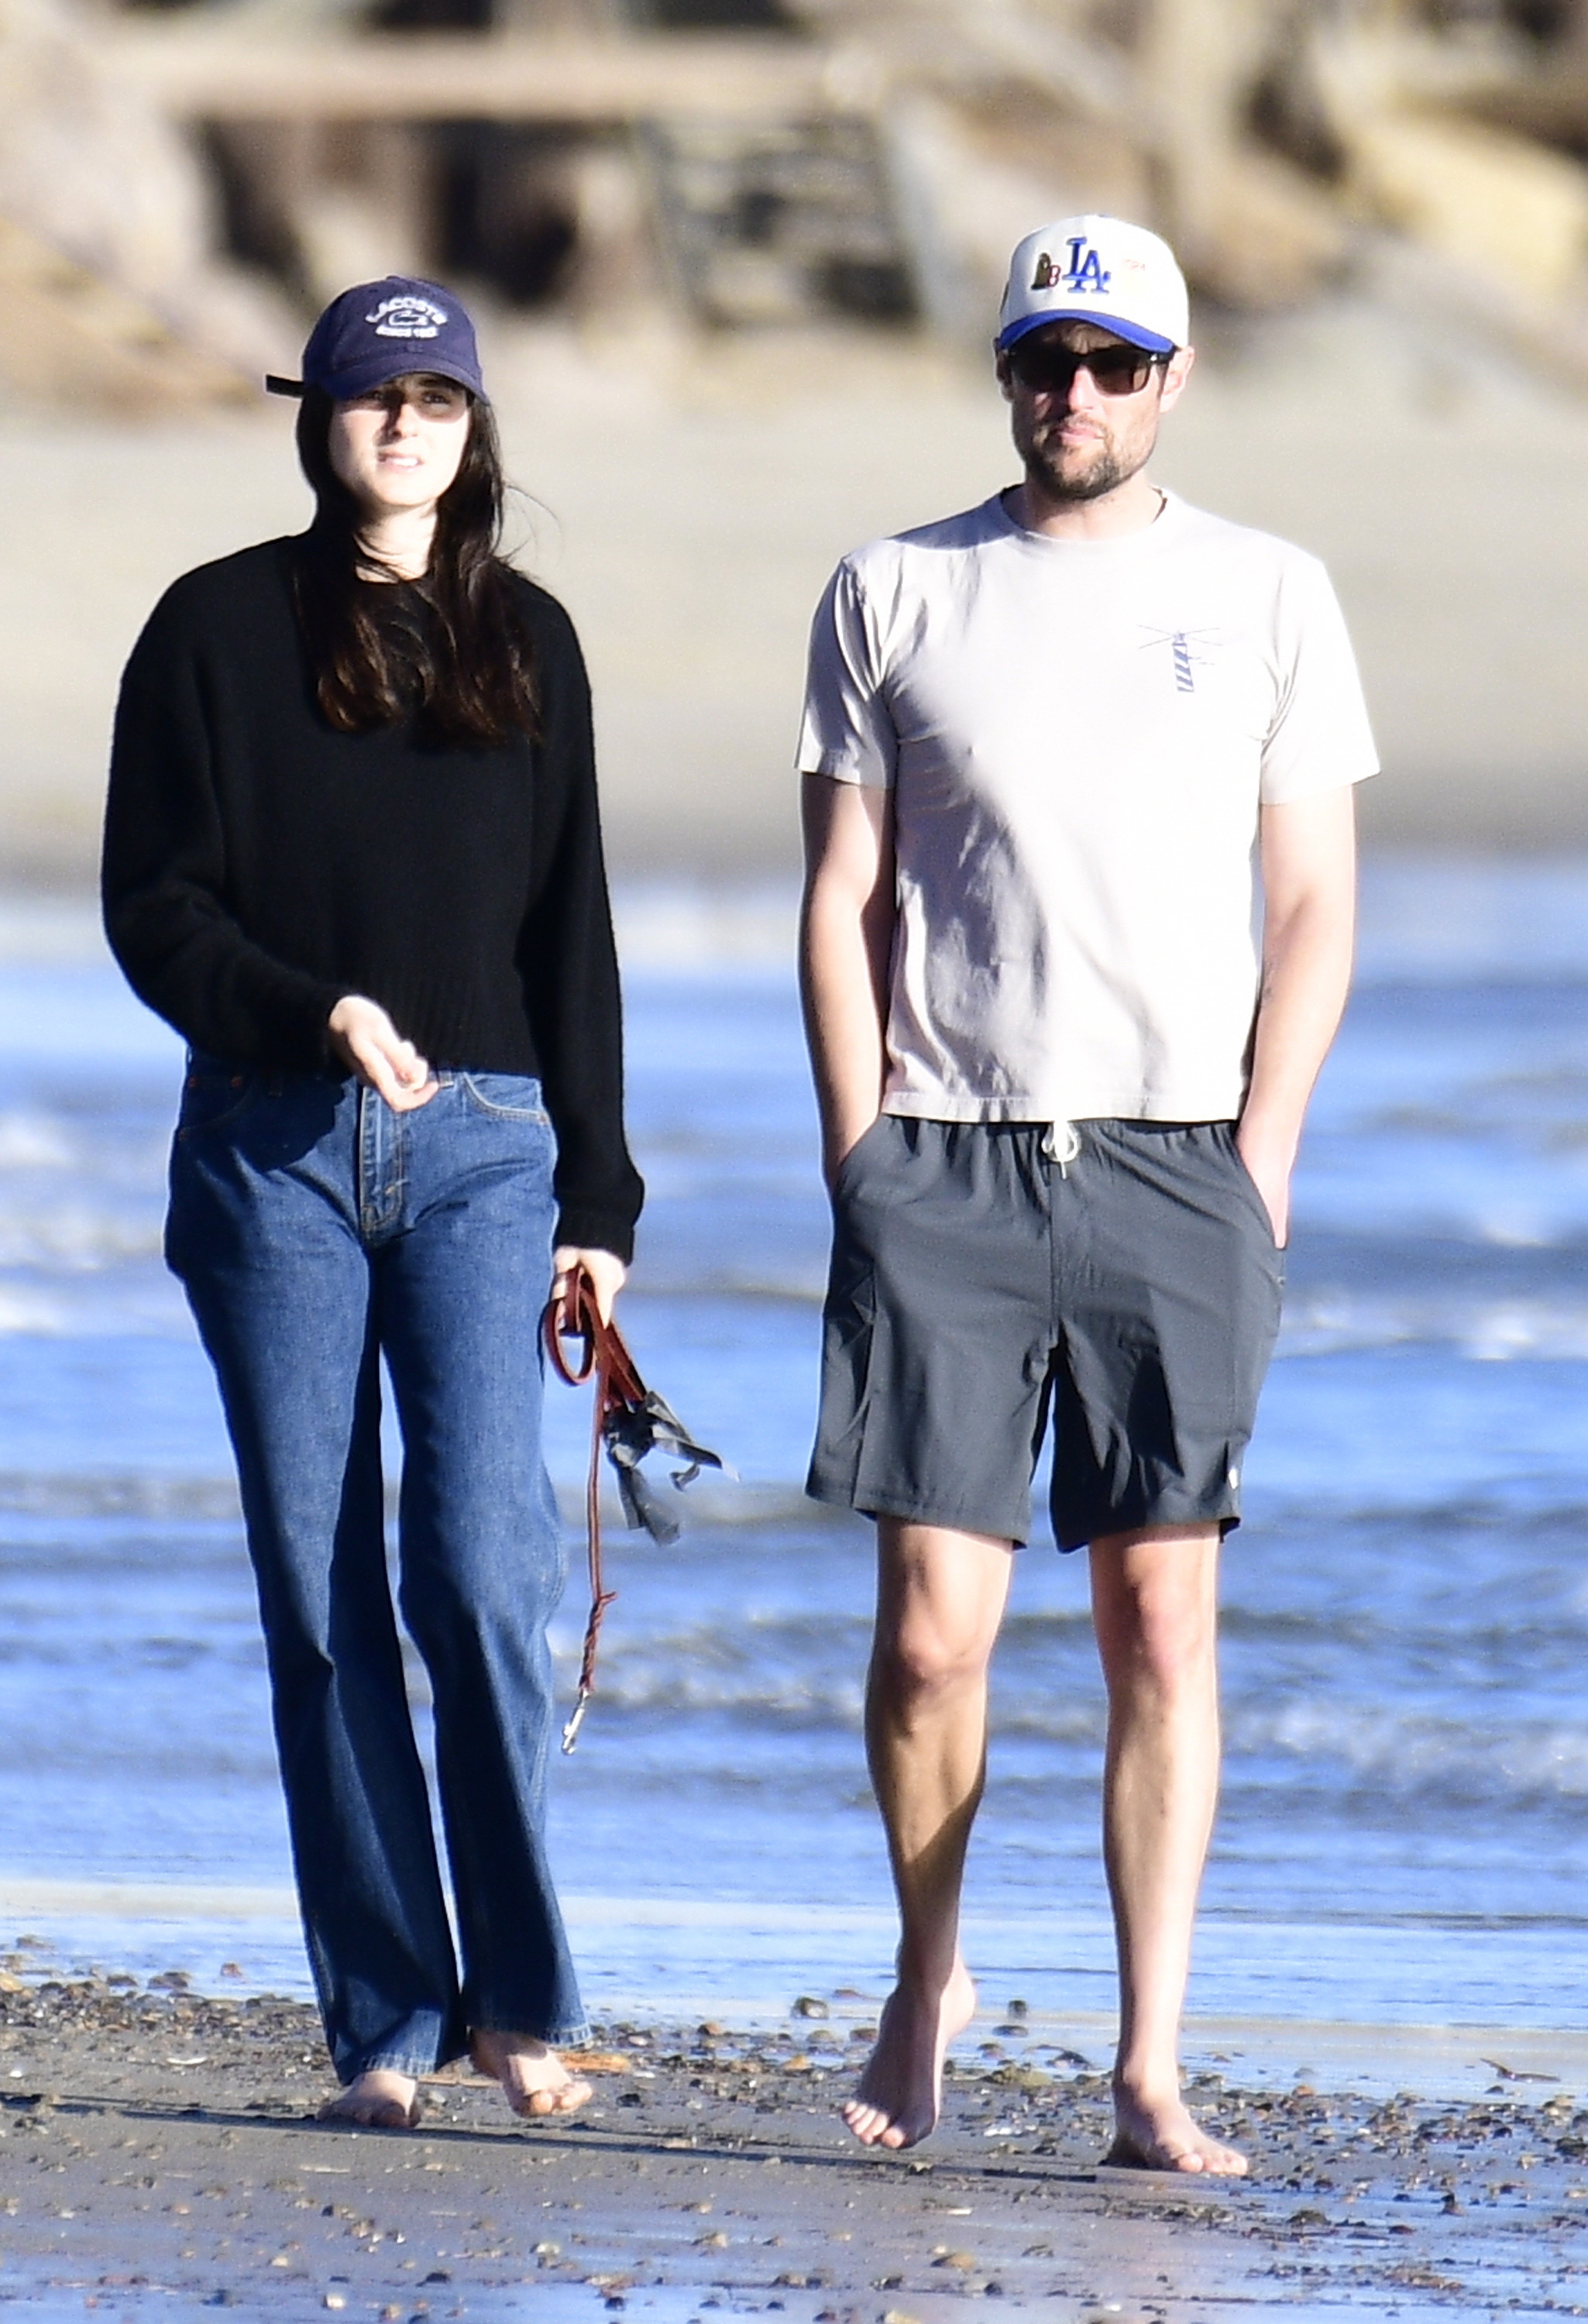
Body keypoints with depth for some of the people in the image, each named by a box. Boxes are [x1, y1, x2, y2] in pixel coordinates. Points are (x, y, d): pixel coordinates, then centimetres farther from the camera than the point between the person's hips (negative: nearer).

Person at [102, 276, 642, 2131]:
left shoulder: (524, 641, 11)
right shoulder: (222, 628, 4)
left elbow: (571, 936, 13)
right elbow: (152, 908, 1)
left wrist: (595, 1200, 9)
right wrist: (313, 1015, -16)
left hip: (481, 1150, 1)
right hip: (274, 1148, -1)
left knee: (481, 1562, -13)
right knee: (318, 1592, -1)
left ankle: (518, 1994, -1)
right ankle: (383, 2023, 5)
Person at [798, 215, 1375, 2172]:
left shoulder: (1266, 598, 8)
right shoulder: (894, 596, 8)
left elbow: (1313, 907, 7)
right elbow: (842, 900, 8)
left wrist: (1255, 1170, -2)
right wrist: (867, 1169, 0)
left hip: (1175, 1165, 0)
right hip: (947, 1164, 0)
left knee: (1162, 1619, -4)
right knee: (932, 1625, -4)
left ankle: (1149, 2070, -4)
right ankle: (926, 1980, 20)